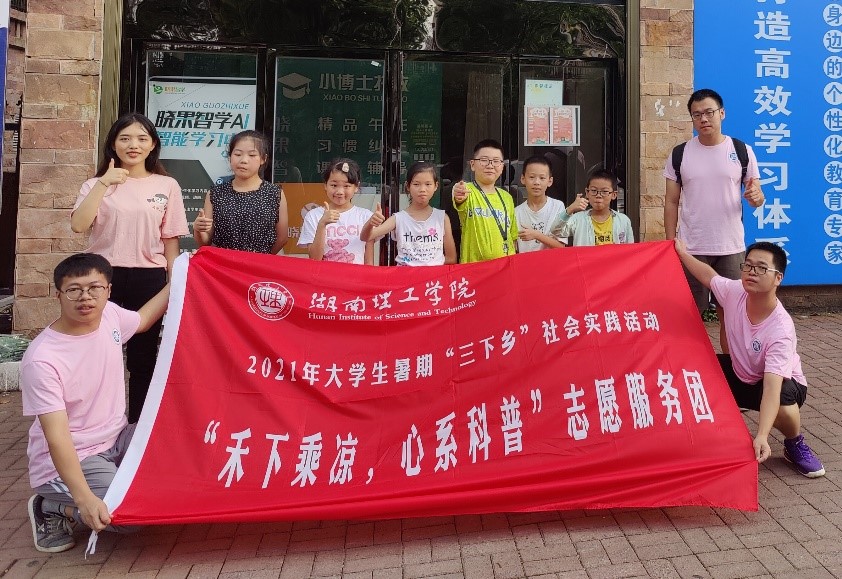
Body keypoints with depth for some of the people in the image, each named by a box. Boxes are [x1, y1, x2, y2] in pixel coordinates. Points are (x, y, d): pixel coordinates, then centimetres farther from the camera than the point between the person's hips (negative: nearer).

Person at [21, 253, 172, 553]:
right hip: (68, 460, -7)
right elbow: (56, 437, -29)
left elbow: (143, 319, 20)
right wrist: (84, 498, -40)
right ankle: (52, 509, 3)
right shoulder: (41, 358, -25)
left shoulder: (110, 315, -6)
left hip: (117, 439, 7)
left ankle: (115, 483, 10)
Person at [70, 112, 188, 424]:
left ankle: (137, 428, 22)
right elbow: (78, 225, -13)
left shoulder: (167, 186, 5)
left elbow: (170, 240, 6)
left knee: (143, 358, 8)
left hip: (148, 279, 0)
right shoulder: (97, 184, 5)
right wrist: (104, 183, -16)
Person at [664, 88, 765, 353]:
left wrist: (756, 197, -19)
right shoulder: (679, 154, 2)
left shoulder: (742, 151, 2)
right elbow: (671, 202, 4)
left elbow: (757, 197, 6)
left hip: (731, 248, 1)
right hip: (691, 248, 0)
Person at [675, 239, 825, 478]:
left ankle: (795, 445, -1)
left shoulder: (781, 329, -37)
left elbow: (772, 388, -43)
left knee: (781, 406, -38)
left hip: (781, 383, -5)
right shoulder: (734, 291, -22)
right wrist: (683, 253, 14)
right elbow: (710, 275, 4)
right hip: (739, 374, 6)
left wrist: (761, 437, -53)